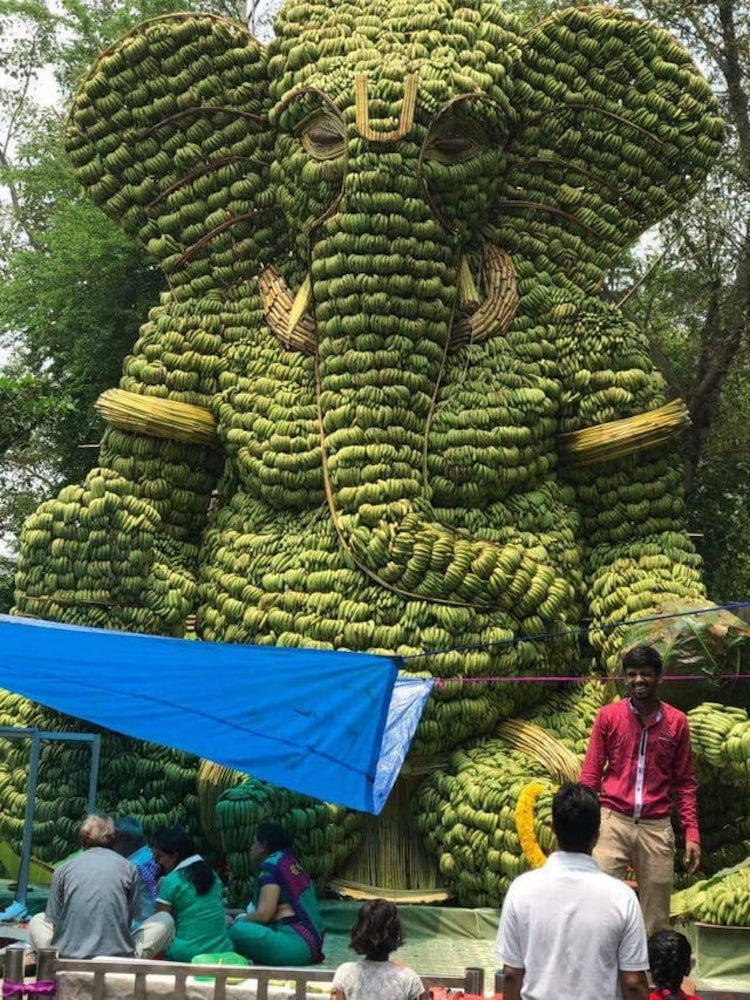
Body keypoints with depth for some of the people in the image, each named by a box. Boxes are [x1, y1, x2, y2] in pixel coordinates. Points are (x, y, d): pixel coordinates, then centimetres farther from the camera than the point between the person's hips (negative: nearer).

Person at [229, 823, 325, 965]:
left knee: (238, 931, -23)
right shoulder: (291, 862, 18)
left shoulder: (271, 864, -8)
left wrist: (239, 921, 3)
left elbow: (264, 914, -13)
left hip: (297, 944, -10)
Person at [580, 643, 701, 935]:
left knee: (656, 918, 4)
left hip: (657, 827, 1)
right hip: (613, 821, -1)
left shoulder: (677, 722, 6)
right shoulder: (608, 716, 3)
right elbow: (590, 774, 5)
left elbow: (685, 783, 10)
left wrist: (691, 833, 2)